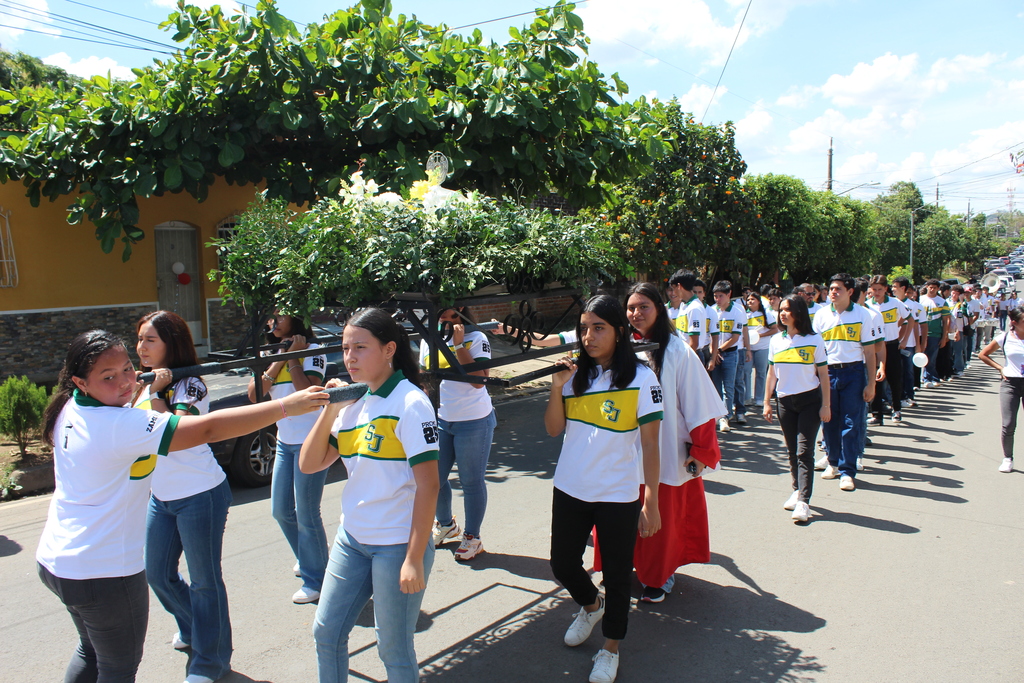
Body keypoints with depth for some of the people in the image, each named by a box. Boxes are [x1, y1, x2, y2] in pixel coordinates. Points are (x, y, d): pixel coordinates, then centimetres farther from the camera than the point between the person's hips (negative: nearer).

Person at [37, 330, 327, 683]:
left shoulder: (69, 410, -1)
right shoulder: (121, 425, -27)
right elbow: (208, 429, -35)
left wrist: (145, 389, 9)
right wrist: (286, 405, -37)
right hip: (102, 572, -9)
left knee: (91, 651, 28)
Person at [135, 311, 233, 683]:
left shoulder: (190, 386, -15)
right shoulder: (146, 384, 9)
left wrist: (155, 394, -28)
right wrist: (142, 389, -7)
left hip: (200, 495, -8)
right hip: (160, 497, 8)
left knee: (204, 581, 4)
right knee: (158, 574, 19)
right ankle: (192, 627, 45)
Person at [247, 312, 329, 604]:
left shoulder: (312, 351, -9)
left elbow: (308, 392, -24)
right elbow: (254, 394, -1)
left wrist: (293, 358, -16)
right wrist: (277, 362, -10)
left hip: (310, 442, -8)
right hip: (284, 442, 8)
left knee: (306, 515, -3)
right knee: (281, 510, 16)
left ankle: (315, 581, 10)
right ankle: (305, 558, 39)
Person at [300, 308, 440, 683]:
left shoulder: (410, 403, -15)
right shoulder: (352, 403, 5)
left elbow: (428, 485, -18)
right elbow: (308, 465, 5)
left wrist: (414, 559, -20)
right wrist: (330, 410, -7)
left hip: (397, 545, -7)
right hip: (352, 538, 7)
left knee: (393, 649, 7)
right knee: (326, 632, 15)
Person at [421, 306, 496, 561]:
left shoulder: (476, 338, -12)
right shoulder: (429, 339, 5)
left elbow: (479, 381, -22)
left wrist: (459, 345, -24)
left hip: (474, 422, -5)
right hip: (439, 419, 6)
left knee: (472, 482, 4)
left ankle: (472, 538, 21)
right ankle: (445, 524, 39)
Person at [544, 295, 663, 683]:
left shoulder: (640, 378, -12)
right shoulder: (576, 374, 0)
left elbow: (650, 445, -10)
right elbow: (553, 430, 0)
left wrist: (651, 502, -10)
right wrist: (556, 388, -15)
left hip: (618, 496, -4)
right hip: (570, 490, 4)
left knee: (616, 575, 10)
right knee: (563, 563, 16)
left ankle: (611, 648, 33)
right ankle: (590, 606, 48)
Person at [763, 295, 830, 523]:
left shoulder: (814, 340, -4)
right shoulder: (776, 341, 6)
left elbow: (823, 375, -2)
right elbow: (772, 374, 11)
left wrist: (825, 405, -5)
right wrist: (767, 402, 8)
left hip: (809, 401, -4)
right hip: (785, 401, 4)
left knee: (804, 451, -8)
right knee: (792, 451, 10)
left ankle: (803, 502, -10)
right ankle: (797, 491, 24)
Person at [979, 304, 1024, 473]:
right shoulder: (1004, 338, -1)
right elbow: (982, 355, 10)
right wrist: (1000, 368, 3)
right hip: (1010, 383, 0)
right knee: (1008, 425, -3)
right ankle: (1007, 458, 13)